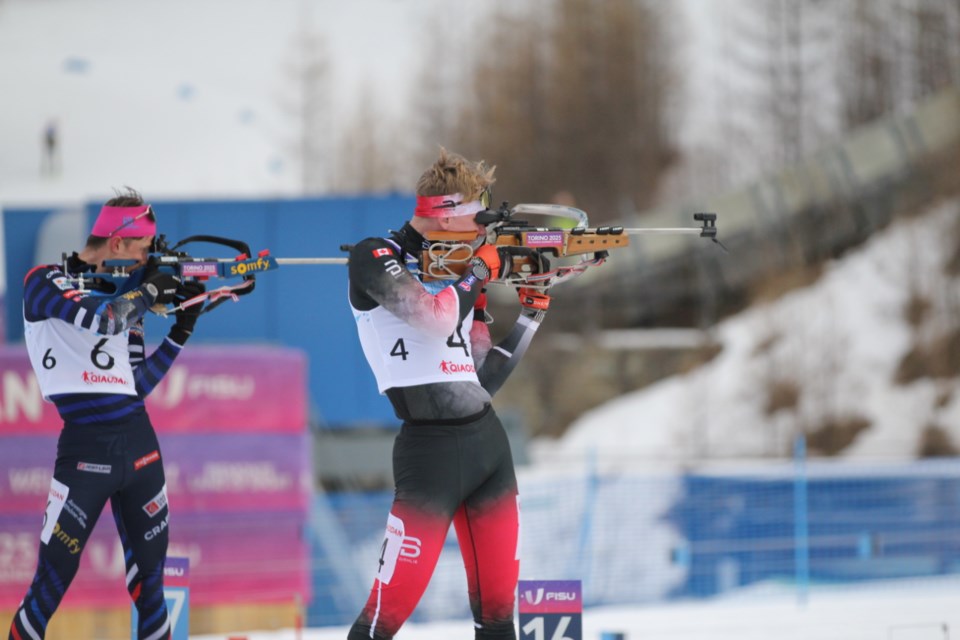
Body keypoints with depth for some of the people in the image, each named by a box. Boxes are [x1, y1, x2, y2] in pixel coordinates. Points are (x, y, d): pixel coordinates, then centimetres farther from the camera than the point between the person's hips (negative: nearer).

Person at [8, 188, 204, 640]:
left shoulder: (124, 299, 14)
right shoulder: (45, 282, -3)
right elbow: (100, 318, -22)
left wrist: (182, 330, 11)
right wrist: (149, 290, -6)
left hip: (138, 443, 6)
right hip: (85, 446, -6)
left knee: (149, 568, 10)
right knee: (56, 573, -8)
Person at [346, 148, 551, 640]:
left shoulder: (457, 268, 15)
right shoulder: (375, 258, -5)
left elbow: (483, 375, 15)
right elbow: (435, 317, -22)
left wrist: (532, 308, 8)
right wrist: (481, 270, -6)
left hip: (488, 439, 7)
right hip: (430, 448, -7)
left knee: (498, 600, 10)